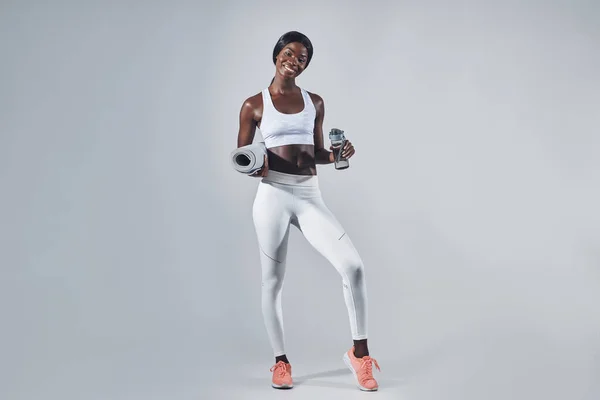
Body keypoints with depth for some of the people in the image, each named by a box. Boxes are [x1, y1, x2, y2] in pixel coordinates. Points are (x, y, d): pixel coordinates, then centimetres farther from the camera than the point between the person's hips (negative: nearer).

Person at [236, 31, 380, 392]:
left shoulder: (315, 102, 13)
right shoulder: (254, 105, 3)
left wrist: (337, 155, -2)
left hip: (310, 196, 2)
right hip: (273, 195, -2)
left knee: (353, 266, -13)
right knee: (273, 281, 5)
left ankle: (360, 352, 1)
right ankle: (281, 361, 22)